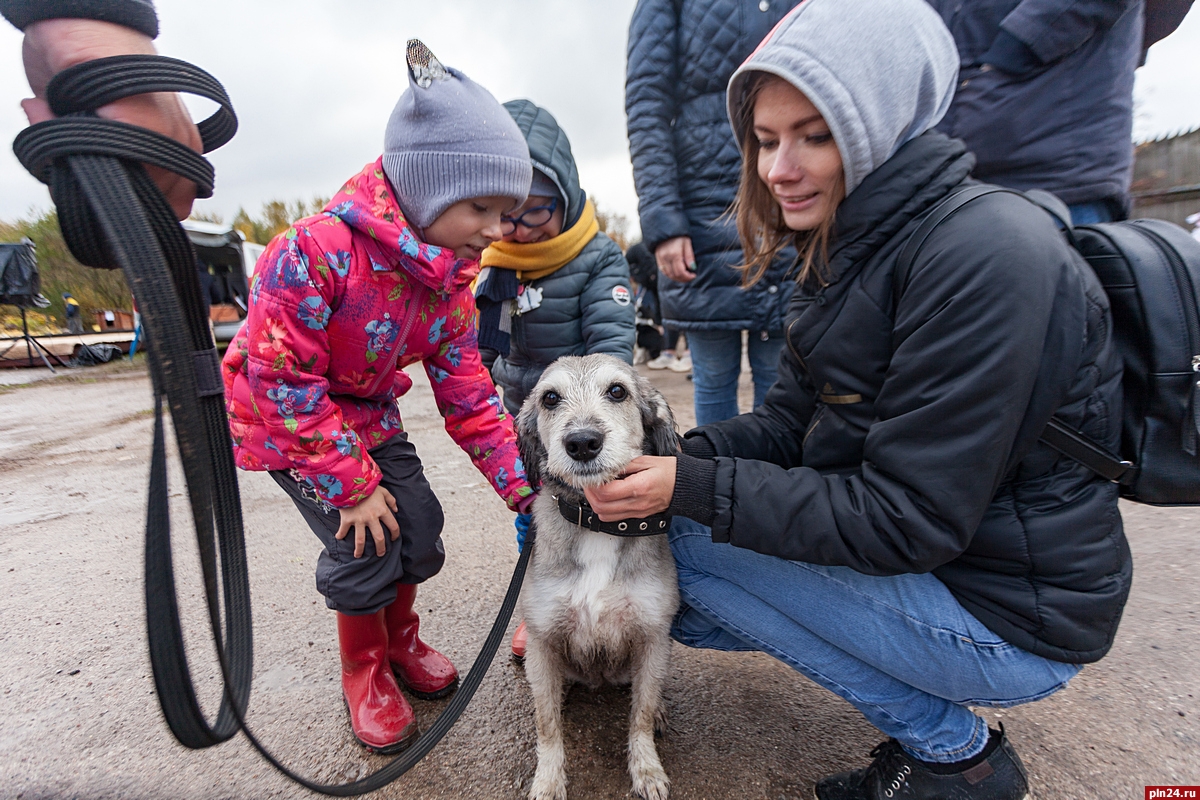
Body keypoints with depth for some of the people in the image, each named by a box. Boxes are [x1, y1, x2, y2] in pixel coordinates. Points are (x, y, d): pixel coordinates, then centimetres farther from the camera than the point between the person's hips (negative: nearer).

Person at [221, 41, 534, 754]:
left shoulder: (450, 281, -12)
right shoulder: (317, 252, -33)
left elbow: (468, 393, -10)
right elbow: (284, 381, -28)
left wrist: (527, 487, -15)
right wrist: (353, 486, -22)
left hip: (369, 415, 6)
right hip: (282, 423, -5)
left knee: (419, 528, 2)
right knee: (364, 542, -11)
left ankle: (402, 638, 32)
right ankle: (364, 666, 20)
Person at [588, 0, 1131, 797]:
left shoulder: (985, 256, -25)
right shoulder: (847, 251, 3)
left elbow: (908, 520, -25)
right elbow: (792, 420, 2)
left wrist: (692, 489, -26)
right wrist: (680, 456, -14)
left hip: (1010, 614, -8)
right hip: (929, 565, 8)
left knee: (685, 541, -13)